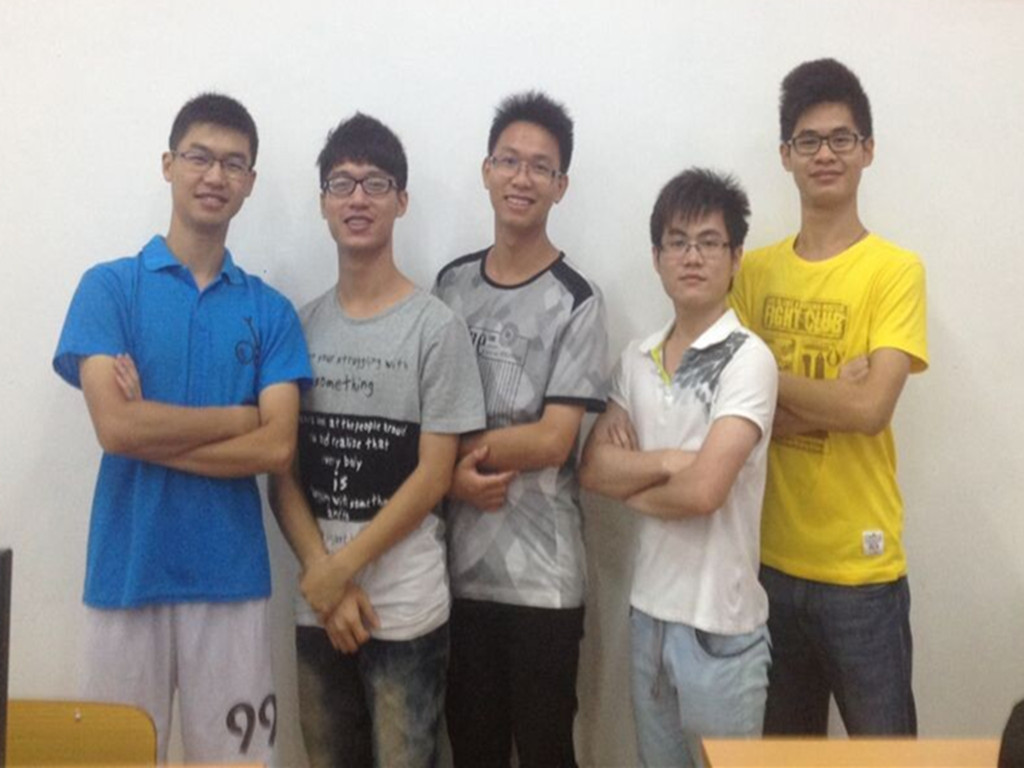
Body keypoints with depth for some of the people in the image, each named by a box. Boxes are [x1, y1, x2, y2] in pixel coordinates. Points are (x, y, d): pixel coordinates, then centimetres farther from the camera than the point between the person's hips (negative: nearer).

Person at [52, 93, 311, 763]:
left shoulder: (271, 310, 5)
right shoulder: (109, 287, 0)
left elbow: (278, 448, -6)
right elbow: (115, 427, -13)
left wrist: (154, 432, -10)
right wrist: (241, 415, -7)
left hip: (232, 576, 2)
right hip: (126, 572, -1)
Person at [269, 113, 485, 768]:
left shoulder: (436, 328, -6)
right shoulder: (300, 326, 5)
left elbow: (433, 478, -9)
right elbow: (283, 473, 3)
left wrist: (339, 569, -10)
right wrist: (324, 579, -7)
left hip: (407, 609, -3)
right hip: (318, 607, 4)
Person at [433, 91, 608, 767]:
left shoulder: (576, 302, -8)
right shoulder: (451, 284, 7)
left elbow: (552, 441, -14)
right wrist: (452, 474, -11)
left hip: (541, 573, -4)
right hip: (457, 562, 4)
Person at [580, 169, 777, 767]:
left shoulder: (747, 358, -14)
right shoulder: (637, 358, 6)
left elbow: (703, 490, -22)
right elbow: (592, 468, 0)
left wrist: (632, 484, -5)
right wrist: (668, 460, -16)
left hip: (720, 625, -6)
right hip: (648, 611, 6)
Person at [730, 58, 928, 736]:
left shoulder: (895, 270, -7)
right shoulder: (755, 270, 5)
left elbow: (871, 409, -18)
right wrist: (830, 397, -16)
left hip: (860, 566, -3)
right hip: (770, 557, 4)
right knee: (781, 745, 18)